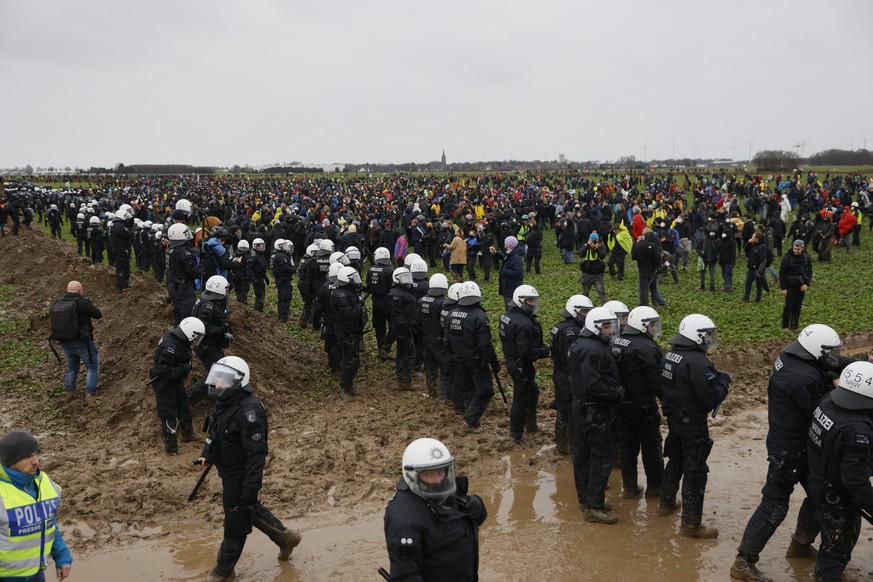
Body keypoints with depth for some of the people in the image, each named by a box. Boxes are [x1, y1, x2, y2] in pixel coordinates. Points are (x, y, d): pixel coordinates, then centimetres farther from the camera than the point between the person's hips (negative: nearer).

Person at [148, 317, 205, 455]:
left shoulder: (181, 342, -5)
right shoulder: (170, 347, -35)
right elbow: (162, 370, -35)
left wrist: (186, 367, -3)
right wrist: (183, 369, -30)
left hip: (175, 380, 9)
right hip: (163, 383, -9)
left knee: (184, 407, 21)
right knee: (169, 414, 0)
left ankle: (188, 433, 40)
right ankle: (171, 446, 12)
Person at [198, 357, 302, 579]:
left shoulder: (248, 411, -29)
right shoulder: (224, 403, 1)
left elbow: (256, 453, -30)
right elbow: (215, 433, 20)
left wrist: (251, 487, -30)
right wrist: (206, 454, 7)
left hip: (240, 476, -10)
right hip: (228, 472, 10)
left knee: (235, 523, 8)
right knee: (251, 511, 25)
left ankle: (223, 570, 25)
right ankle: (286, 537, 42)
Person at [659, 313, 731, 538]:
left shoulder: (669, 355, 1)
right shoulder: (699, 363, -25)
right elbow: (711, 400, -24)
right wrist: (723, 381, -6)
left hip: (674, 417, 8)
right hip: (693, 423, -8)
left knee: (675, 461, 25)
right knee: (695, 471, 0)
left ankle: (667, 502, 42)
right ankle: (691, 524, 4)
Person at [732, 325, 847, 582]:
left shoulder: (791, 356, -1)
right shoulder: (805, 379, -31)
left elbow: (832, 364, 11)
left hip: (796, 442, 10)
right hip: (789, 449, -10)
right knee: (774, 505, -3)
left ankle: (801, 544, 42)